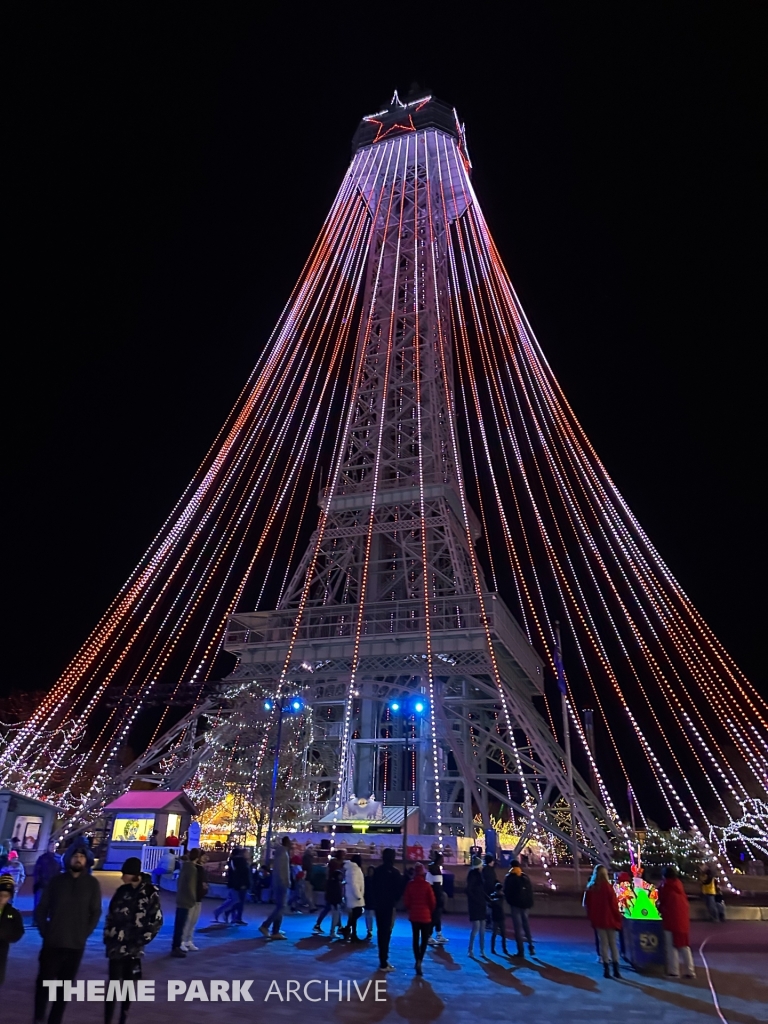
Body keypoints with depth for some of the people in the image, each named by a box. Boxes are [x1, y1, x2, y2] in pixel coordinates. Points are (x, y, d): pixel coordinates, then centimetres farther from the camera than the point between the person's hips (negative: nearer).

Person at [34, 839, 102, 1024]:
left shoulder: (92, 884, -2)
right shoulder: (56, 881, 2)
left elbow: (96, 912, -1)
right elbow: (41, 908, 5)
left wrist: (84, 933, -8)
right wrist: (44, 931, -4)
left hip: (76, 944, 0)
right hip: (52, 942, 0)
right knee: (43, 981, 4)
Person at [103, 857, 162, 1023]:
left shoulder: (150, 893, -11)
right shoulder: (121, 890, 1)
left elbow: (156, 921, -8)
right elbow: (110, 916, 10)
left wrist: (139, 942, -10)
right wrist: (108, 938, 1)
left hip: (133, 947, -2)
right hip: (116, 945, 2)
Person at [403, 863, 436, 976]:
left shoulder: (410, 884, -6)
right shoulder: (426, 885, -14)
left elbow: (406, 900, 0)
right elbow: (432, 901, -9)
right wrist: (431, 911, 10)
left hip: (413, 915, 3)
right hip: (425, 915, -3)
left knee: (416, 939, 16)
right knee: (424, 940, 6)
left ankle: (417, 961, 18)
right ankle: (419, 961, -10)